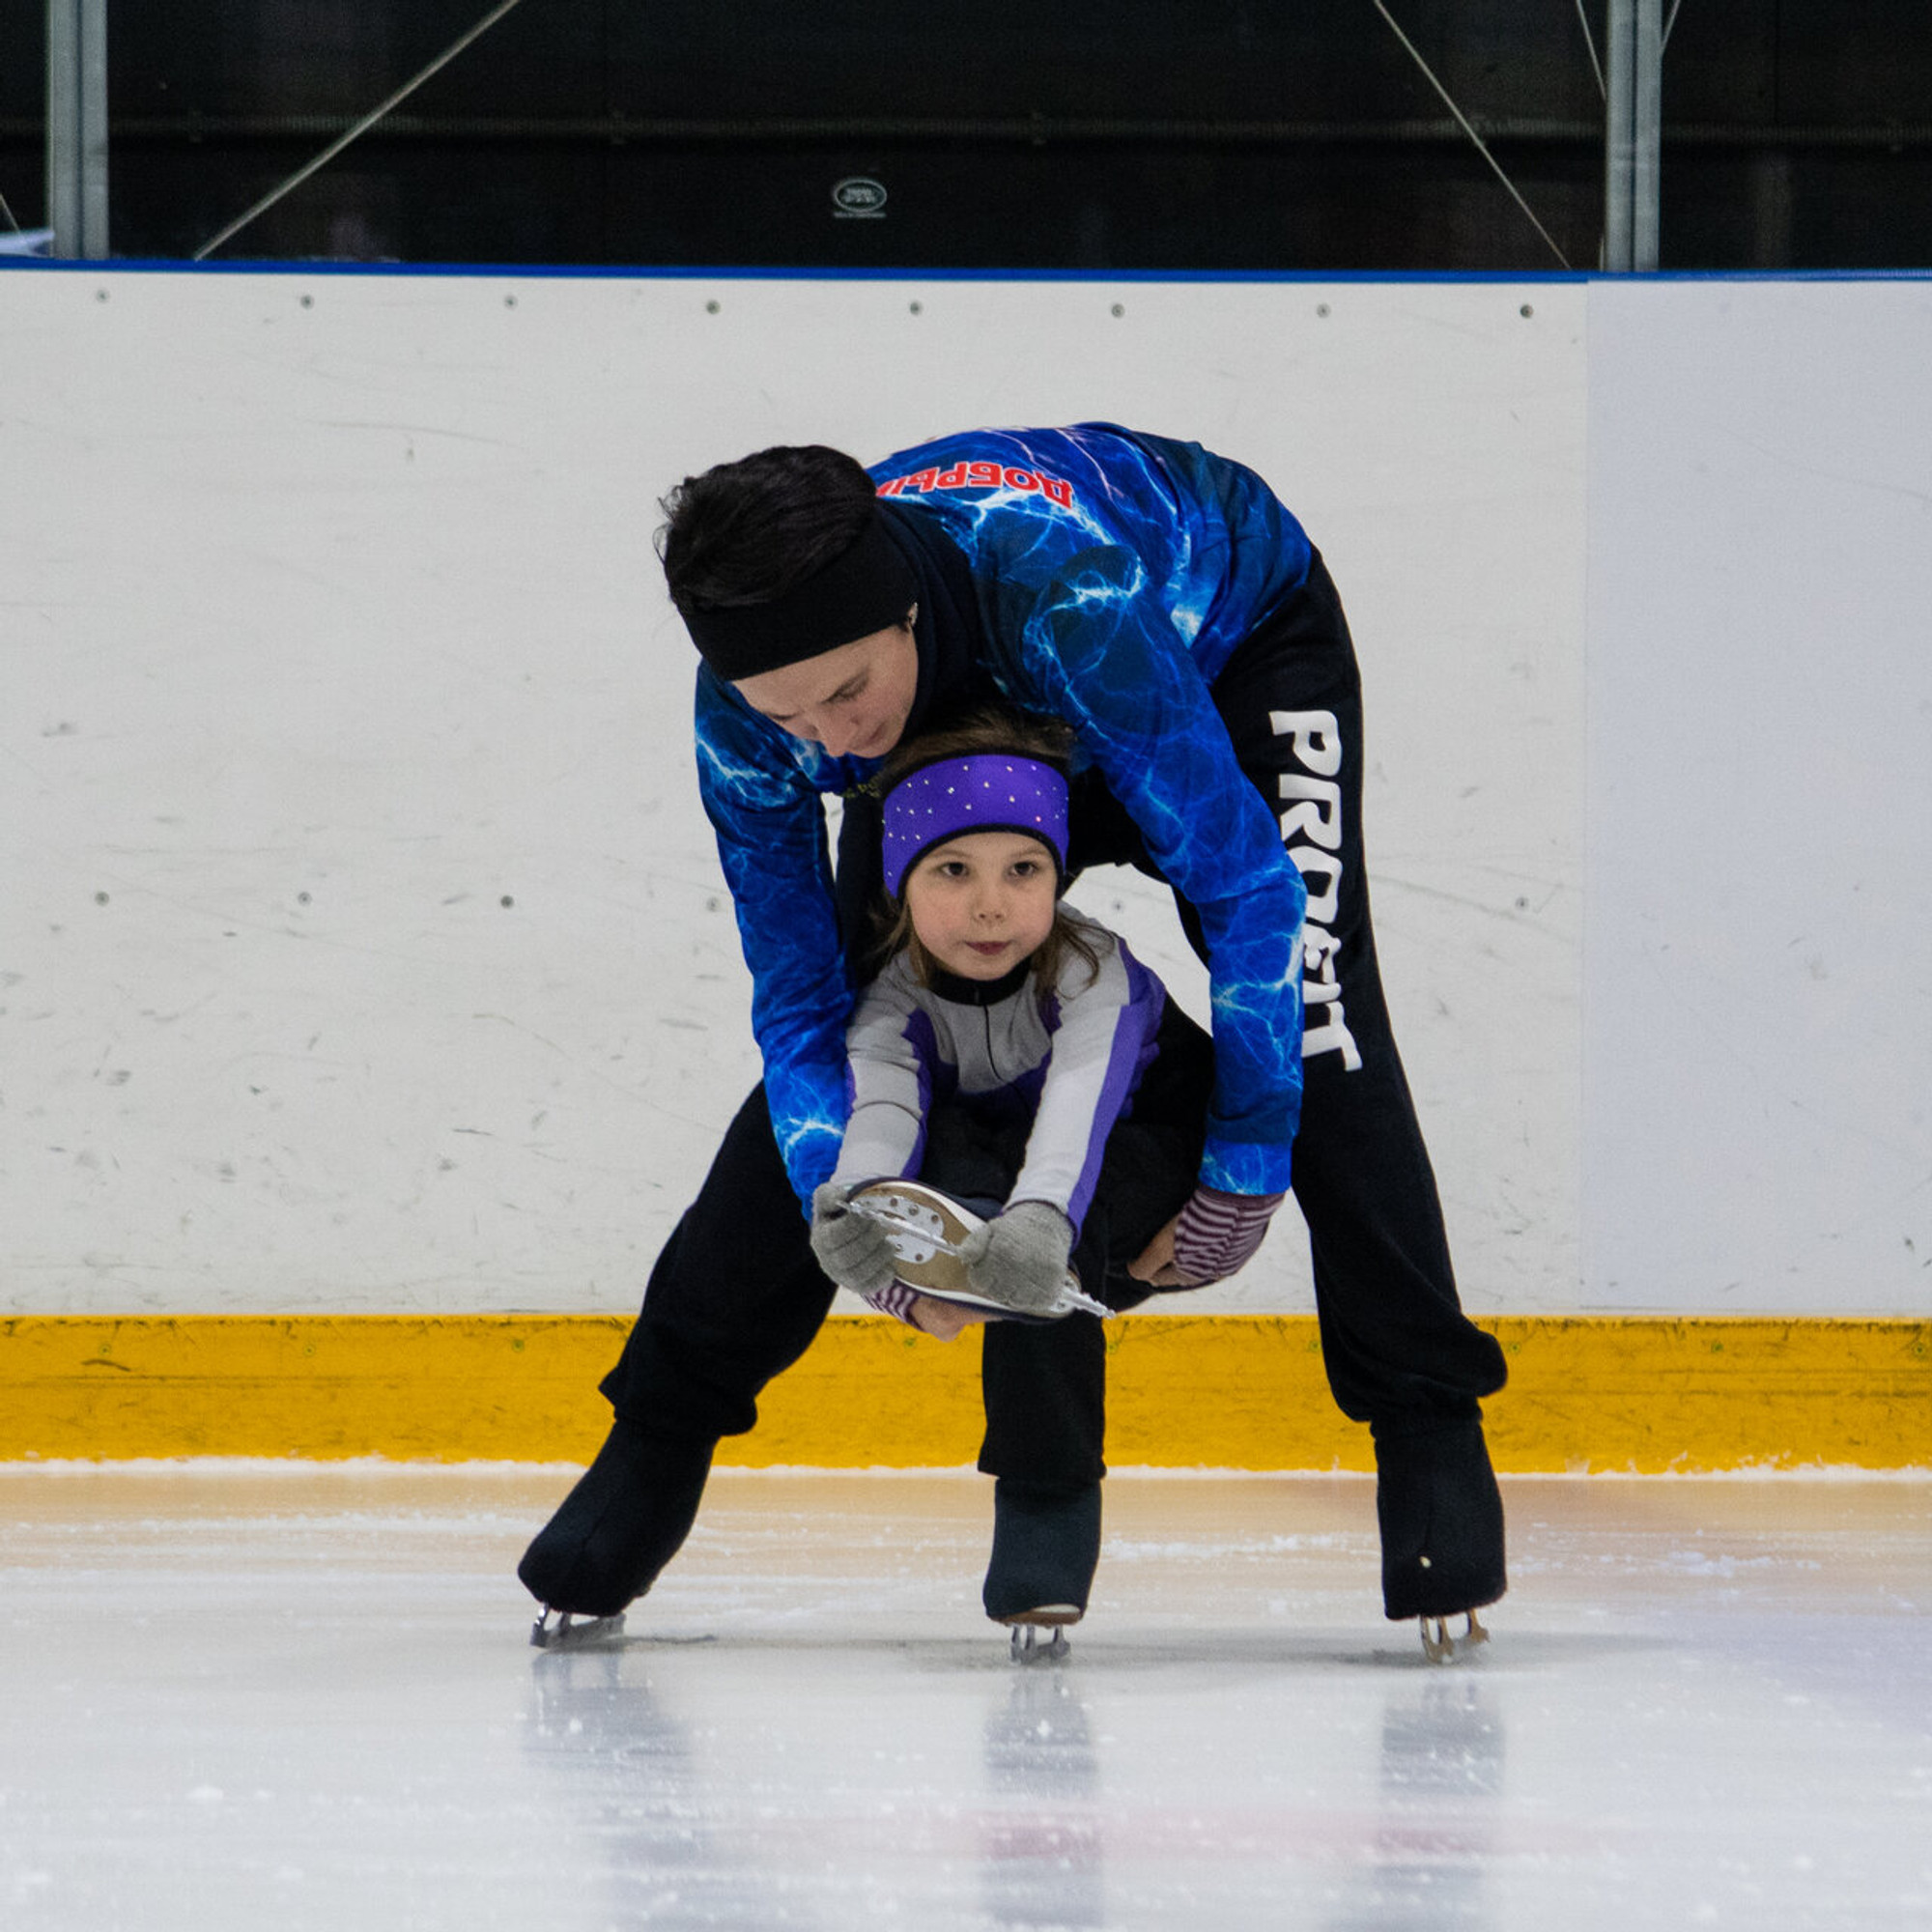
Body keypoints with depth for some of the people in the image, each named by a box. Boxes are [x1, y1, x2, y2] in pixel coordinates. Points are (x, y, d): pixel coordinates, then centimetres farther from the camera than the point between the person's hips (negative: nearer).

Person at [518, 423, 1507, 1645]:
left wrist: (1241, 1173, -37)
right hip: (964, 714, 4)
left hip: (1232, 638, -4)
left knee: (1306, 996, -22)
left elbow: (1244, 881, -39)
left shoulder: (1070, 596, -47)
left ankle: (1429, 1432, -17)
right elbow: (799, 1003, -22)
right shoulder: (749, 710, -32)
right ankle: (662, 1436, 6)